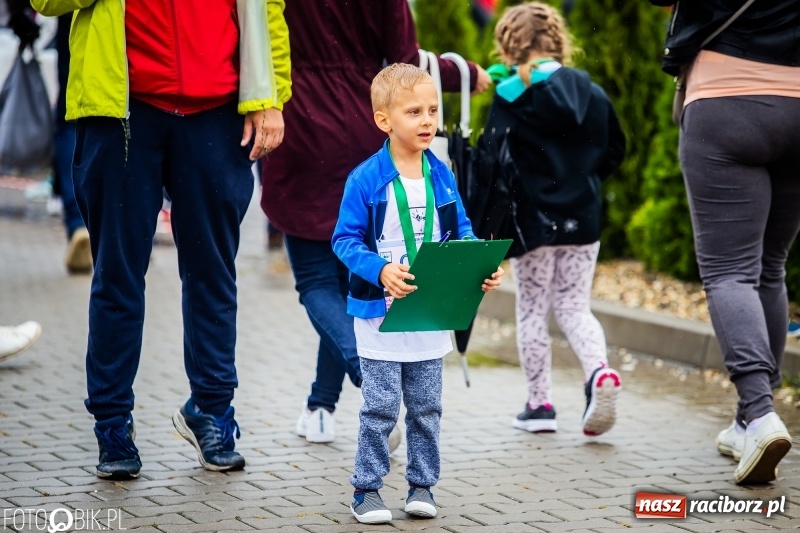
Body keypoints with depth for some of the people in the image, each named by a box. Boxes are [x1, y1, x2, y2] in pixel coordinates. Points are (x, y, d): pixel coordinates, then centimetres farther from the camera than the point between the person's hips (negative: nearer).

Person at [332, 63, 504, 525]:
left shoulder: (442, 177, 3)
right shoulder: (366, 180, -11)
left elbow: (462, 233, 10)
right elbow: (345, 240, -11)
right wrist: (381, 270, -26)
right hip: (381, 314, -4)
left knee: (427, 407, 11)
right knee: (381, 407, 0)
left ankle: (422, 484, 23)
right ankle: (367, 488, 11)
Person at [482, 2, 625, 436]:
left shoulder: (511, 95, -11)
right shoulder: (592, 92, 4)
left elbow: (492, 159, -15)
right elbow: (614, 151, 11)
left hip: (533, 220, -4)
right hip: (583, 219, 4)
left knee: (532, 311, 9)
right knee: (574, 306, 12)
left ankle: (540, 403, 13)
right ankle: (599, 370, -16)